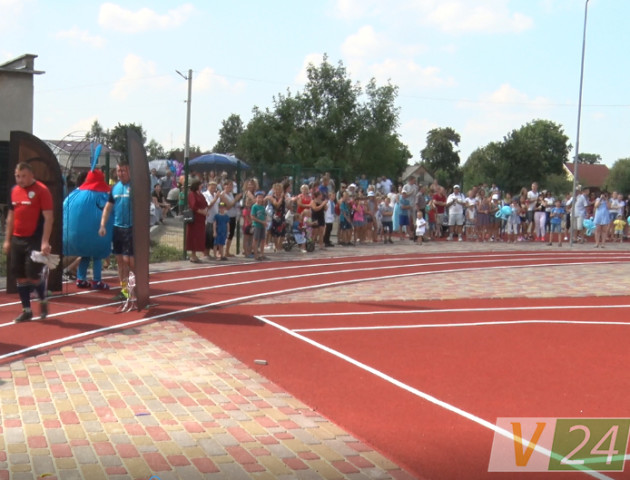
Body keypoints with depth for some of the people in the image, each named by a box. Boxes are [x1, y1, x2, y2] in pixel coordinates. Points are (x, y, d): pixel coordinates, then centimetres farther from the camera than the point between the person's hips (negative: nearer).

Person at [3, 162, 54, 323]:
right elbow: (11, 216, 18)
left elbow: (48, 217, -13)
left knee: (33, 275, -7)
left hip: (35, 240, -6)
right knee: (20, 276, 7)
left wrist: (45, 242, -19)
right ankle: (26, 310, 16)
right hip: (17, 240, 6)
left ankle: (43, 300, 21)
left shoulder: (41, 190, -9)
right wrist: (7, 240, 14)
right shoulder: (14, 191, 10)